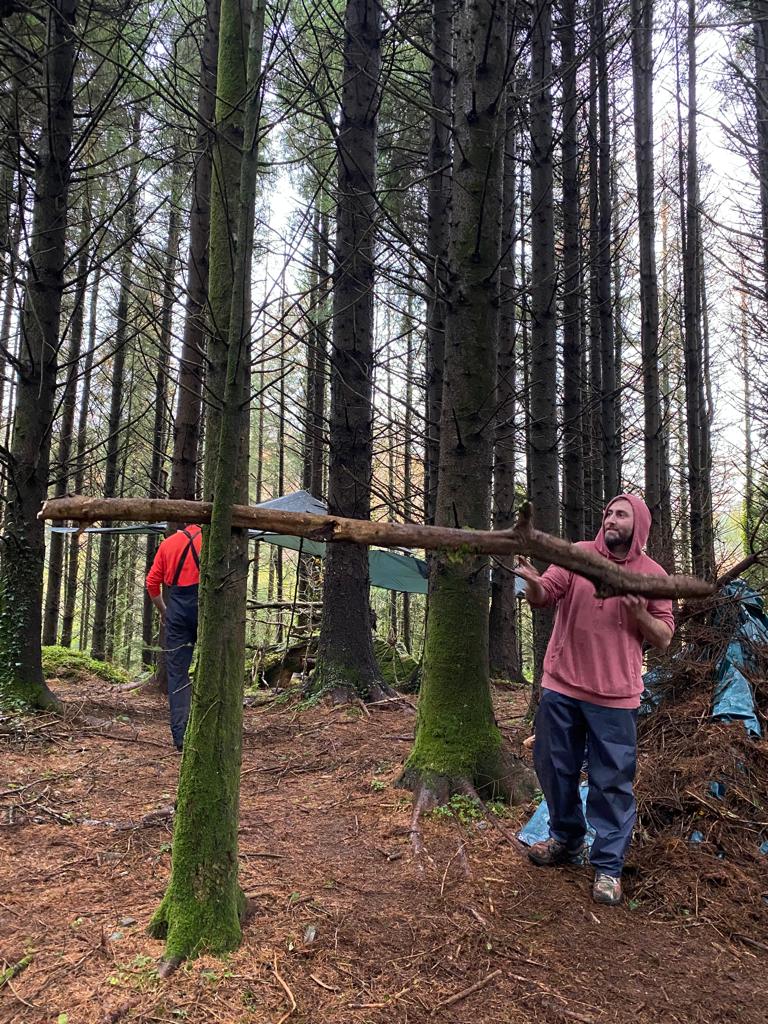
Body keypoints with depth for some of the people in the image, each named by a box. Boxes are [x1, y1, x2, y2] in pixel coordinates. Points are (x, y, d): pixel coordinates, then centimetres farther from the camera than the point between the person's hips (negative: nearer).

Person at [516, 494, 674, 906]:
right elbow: (544, 598, -8)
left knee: (612, 782, 4)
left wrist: (637, 611, -17)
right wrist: (533, 583, -31)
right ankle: (566, 840, 36)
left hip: (616, 696, -1)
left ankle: (608, 866, 21)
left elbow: (663, 639, 2)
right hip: (561, 687, 2)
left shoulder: (653, 575, -1)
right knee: (555, 768, 14)